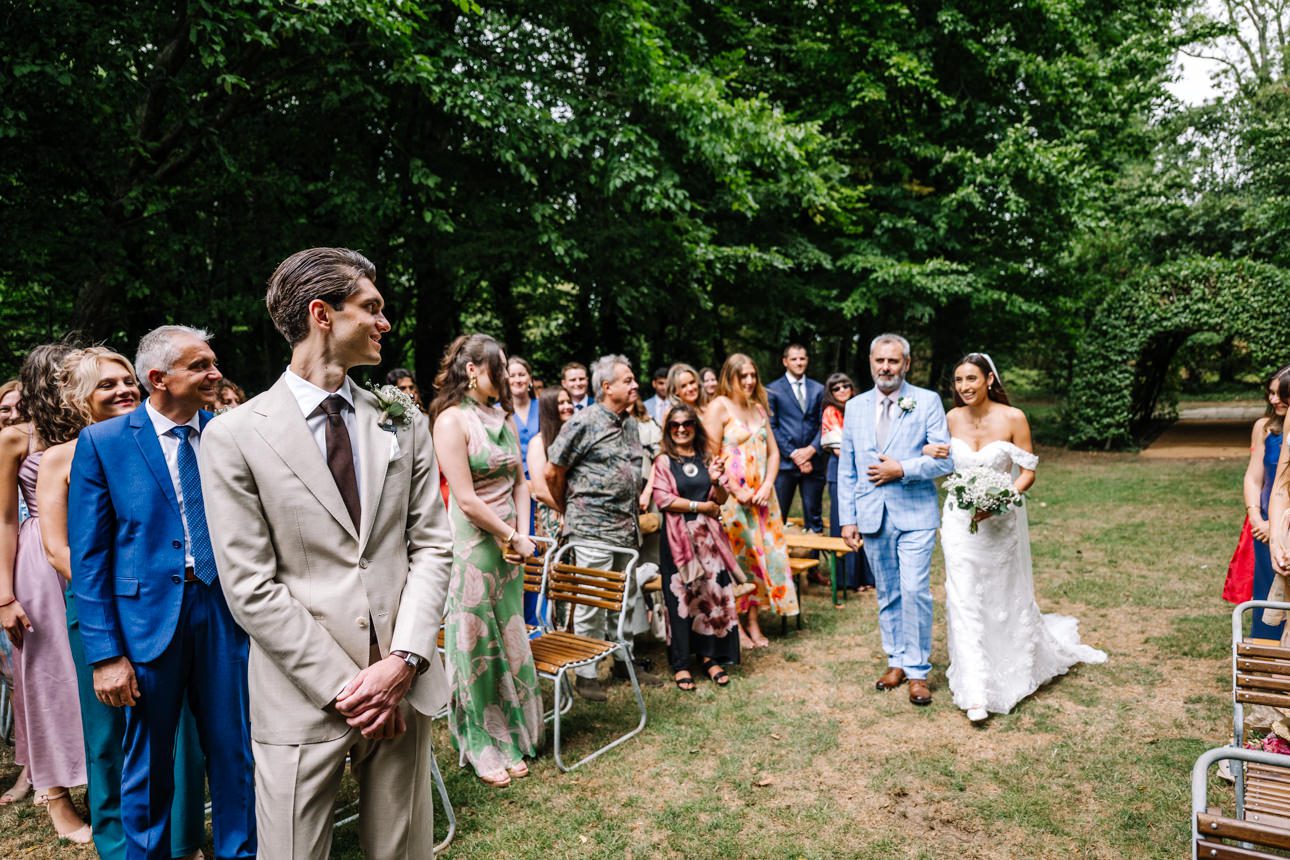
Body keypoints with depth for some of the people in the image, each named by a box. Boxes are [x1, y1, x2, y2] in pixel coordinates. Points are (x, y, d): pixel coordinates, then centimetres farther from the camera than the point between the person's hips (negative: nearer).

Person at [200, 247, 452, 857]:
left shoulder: (404, 425, 5)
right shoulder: (235, 435, -6)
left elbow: (431, 546, 4)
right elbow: (250, 588, -9)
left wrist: (405, 659, -9)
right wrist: (344, 686, -11)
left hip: (404, 689, 4)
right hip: (301, 699, -3)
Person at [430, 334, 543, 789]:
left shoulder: (505, 418, 10)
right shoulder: (453, 419, -13)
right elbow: (466, 499, -18)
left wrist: (522, 532, -1)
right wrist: (512, 537, -10)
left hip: (507, 543, 7)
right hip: (471, 543, -7)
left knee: (509, 640, 14)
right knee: (475, 645, 5)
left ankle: (509, 740, 29)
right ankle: (482, 750, 21)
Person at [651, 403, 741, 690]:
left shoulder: (706, 459, 13)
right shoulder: (663, 461, 1)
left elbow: (721, 500, 11)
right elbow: (663, 499, -10)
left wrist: (716, 481, -10)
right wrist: (702, 506, -8)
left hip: (708, 535, 4)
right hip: (678, 537, -4)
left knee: (713, 594, 2)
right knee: (681, 597, -1)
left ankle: (710, 656, 16)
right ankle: (680, 664, 8)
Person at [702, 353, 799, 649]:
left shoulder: (758, 408, 16)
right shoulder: (719, 406, -5)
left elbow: (773, 451, 15)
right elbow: (711, 455, -12)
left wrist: (767, 485, -1)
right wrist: (738, 491, -14)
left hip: (761, 497, 6)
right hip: (732, 497, -6)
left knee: (762, 554, 6)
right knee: (734, 558, -3)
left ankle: (753, 621, 16)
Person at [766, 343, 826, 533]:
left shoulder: (818, 389, 12)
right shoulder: (773, 389, 3)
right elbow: (772, 427, -2)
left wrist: (812, 449, -8)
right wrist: (793, 454, -9)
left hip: (813, 461, 3)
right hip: (785, 461, -3)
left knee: (814, 517, 7)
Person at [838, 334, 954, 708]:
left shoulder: (927, 401, -1)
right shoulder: (855, 407, 9)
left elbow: (946, 460, -6)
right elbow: (846, 469, 10)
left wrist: (902, 469, -17)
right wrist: (847, 518, 5)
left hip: (915, 513, -3)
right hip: (872, 515, 3)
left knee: (915, 590, -8)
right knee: (887, 593, 12)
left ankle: (918, 670, 6)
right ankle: (897, 661, 26)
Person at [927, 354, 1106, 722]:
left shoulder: (1013, 418, -12)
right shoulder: (951, 419, -2)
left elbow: (1028, 472, -8)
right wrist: (929, 451, -9)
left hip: (1002, 521, -2)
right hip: (960, 520, 2)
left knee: (1007, 599, 15)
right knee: (965, 602, -4)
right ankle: (975, 691, 3)